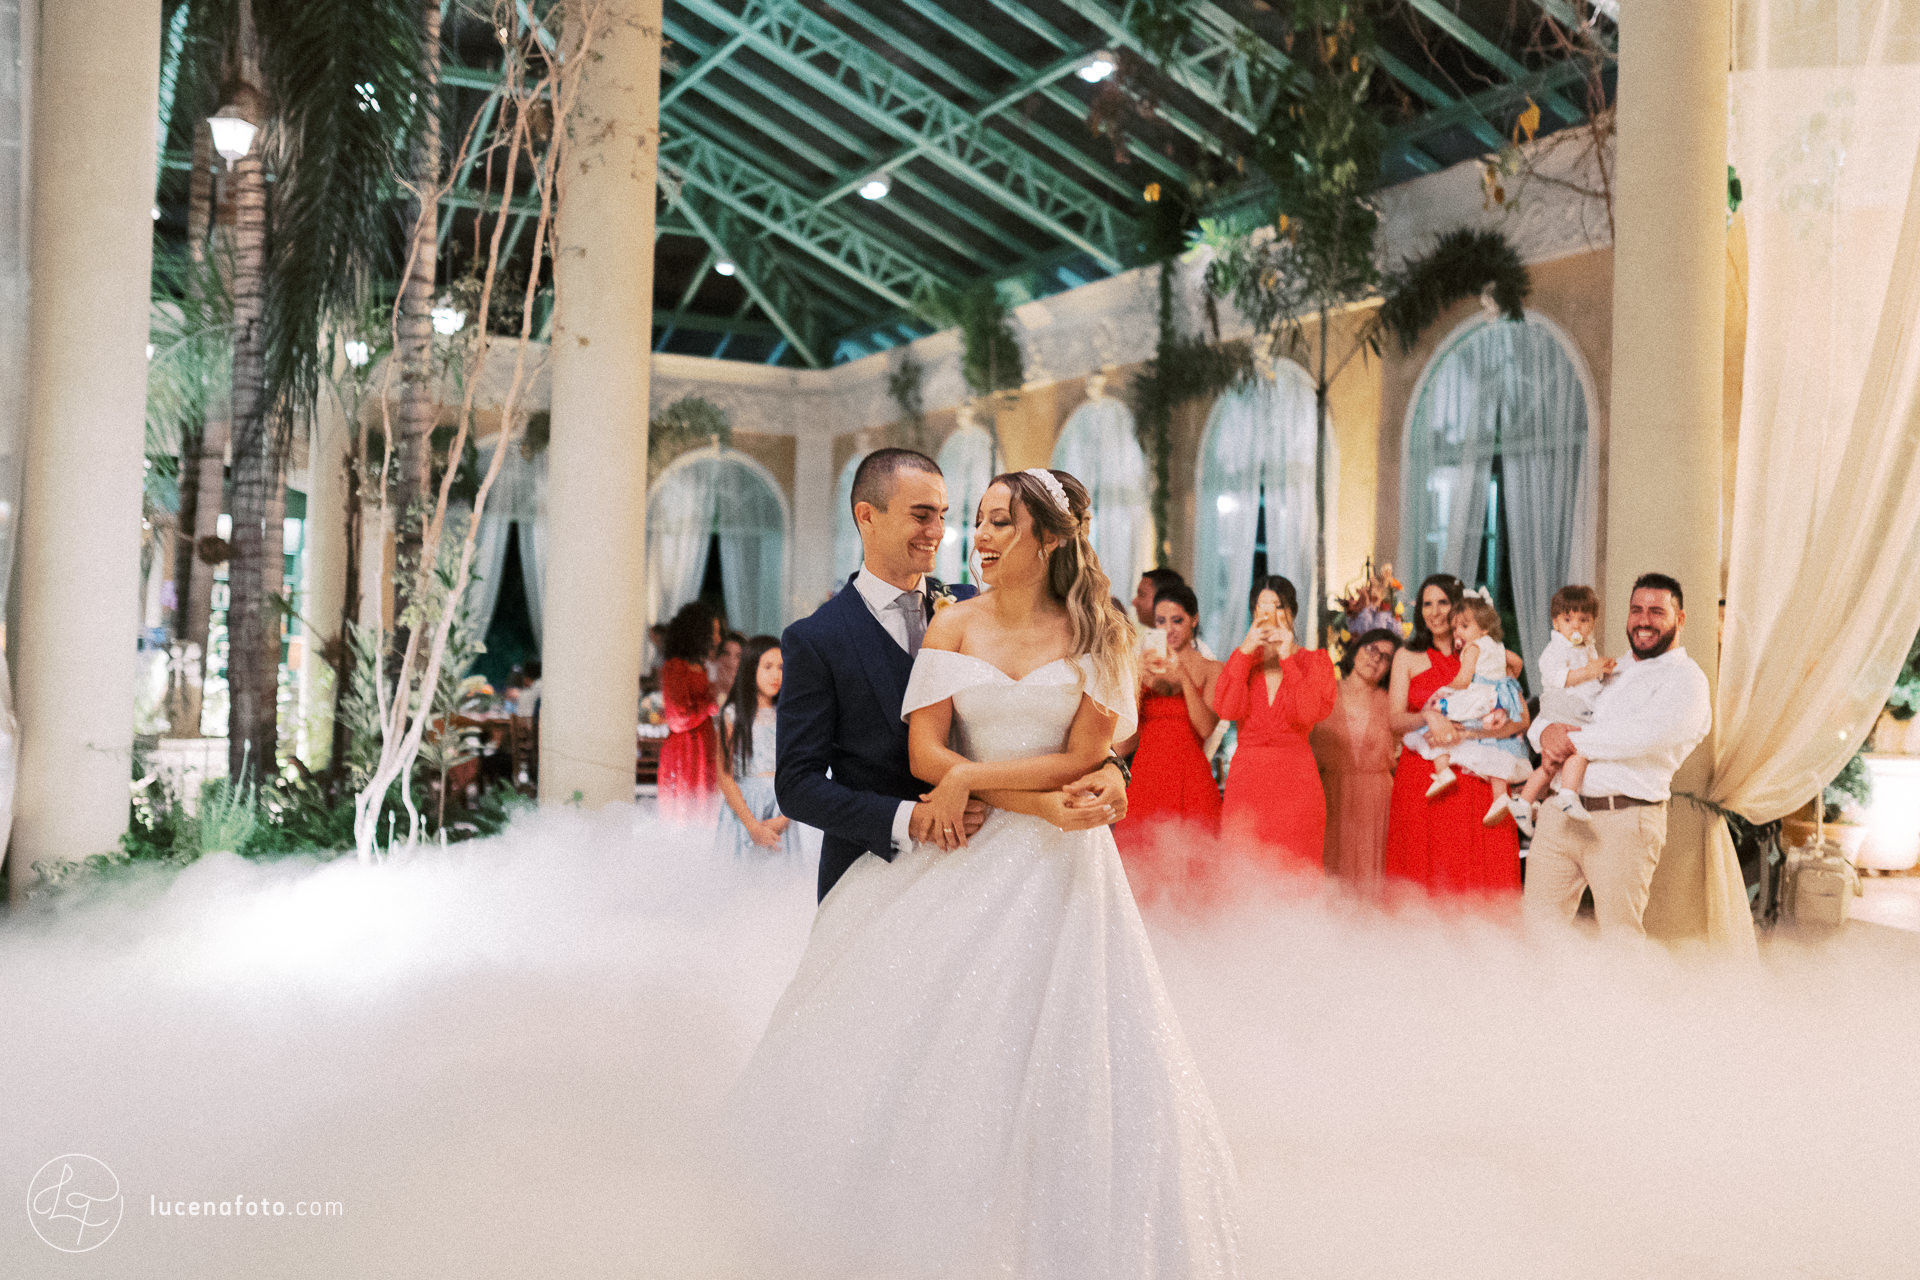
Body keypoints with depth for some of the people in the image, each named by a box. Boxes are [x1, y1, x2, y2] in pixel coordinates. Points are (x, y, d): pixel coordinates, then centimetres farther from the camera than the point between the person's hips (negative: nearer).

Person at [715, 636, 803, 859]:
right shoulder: (733, 715, 0)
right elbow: (725, 777, -5)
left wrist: (783, 820, -9)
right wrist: (753, 826, -10)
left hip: (782, 818, 2)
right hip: (742, 810, -2)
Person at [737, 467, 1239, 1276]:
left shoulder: (1099, 636, 0)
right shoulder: (953, 626, 3)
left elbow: (1083, 758, -5)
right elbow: (924, 754, -5)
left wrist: (973, 777, -12)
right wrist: (1040, 803, -14)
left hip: (1059, 872, -1)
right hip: (963, 859, 1)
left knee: (1058, 1063, 1)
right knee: (933, 1051, 0)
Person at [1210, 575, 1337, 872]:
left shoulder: (1315, 661, 9)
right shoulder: (1242, 659, 14)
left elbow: (1310, 713, -10)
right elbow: (1227, 709, -5)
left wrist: (1287, 659, -9)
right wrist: (1245, 651, -7)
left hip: (1295, 781, -1)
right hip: (1245, 779, 1)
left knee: (1294, 871, -6)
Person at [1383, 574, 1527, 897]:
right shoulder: (1408, 657, 12)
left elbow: (1521, 718, 0)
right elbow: (1394, 719, 2)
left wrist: (1469, 733, -17)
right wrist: (1428, 716, -19)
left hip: (1478, 780, 0)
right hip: (1421, 781, 0)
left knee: (1481, 877, -3)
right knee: (1423, 877, -3)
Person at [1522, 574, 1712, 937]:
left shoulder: (1686, 679, -1)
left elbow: (1642, 735, -19)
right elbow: (1547, 716, 20)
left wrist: (1572, 740, -9)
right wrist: (1547, 732, -5)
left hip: (1623, 823, -6)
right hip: (1561, 813, 6)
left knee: (1619, 937, -1)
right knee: (1539, 923, 4)